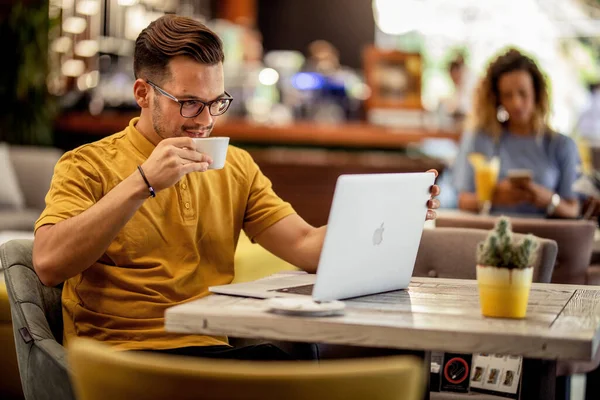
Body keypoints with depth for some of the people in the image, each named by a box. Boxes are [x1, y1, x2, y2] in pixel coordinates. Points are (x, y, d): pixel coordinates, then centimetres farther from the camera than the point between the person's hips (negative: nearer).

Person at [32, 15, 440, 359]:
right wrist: (143, 182, -20)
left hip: (211, 350, 6)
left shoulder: (236, 167, 16)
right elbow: (48, 265, -15)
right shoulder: (88, 166, 1)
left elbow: (305, 245, 7)